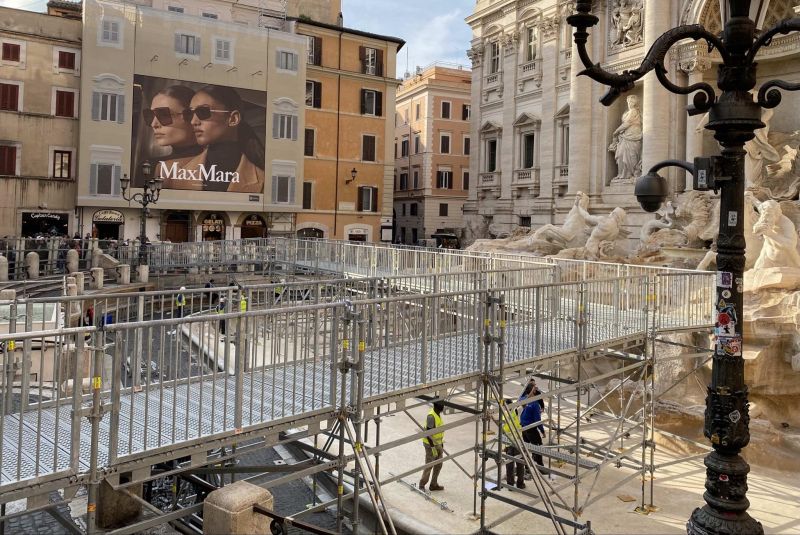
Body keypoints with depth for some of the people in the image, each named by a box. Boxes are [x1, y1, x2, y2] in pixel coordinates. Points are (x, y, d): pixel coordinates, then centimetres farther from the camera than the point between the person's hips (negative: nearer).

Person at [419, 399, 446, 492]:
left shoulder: (438, 414, 6)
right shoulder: (431, 416, -23)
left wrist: (441, 443, 19)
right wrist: (433, 447, -23)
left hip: (438, 444, 9)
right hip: (431, 444, -9)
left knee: (438, 465, 13)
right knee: (429, 466, 1)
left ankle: (434, 485, 23)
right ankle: (422, 485, 15)